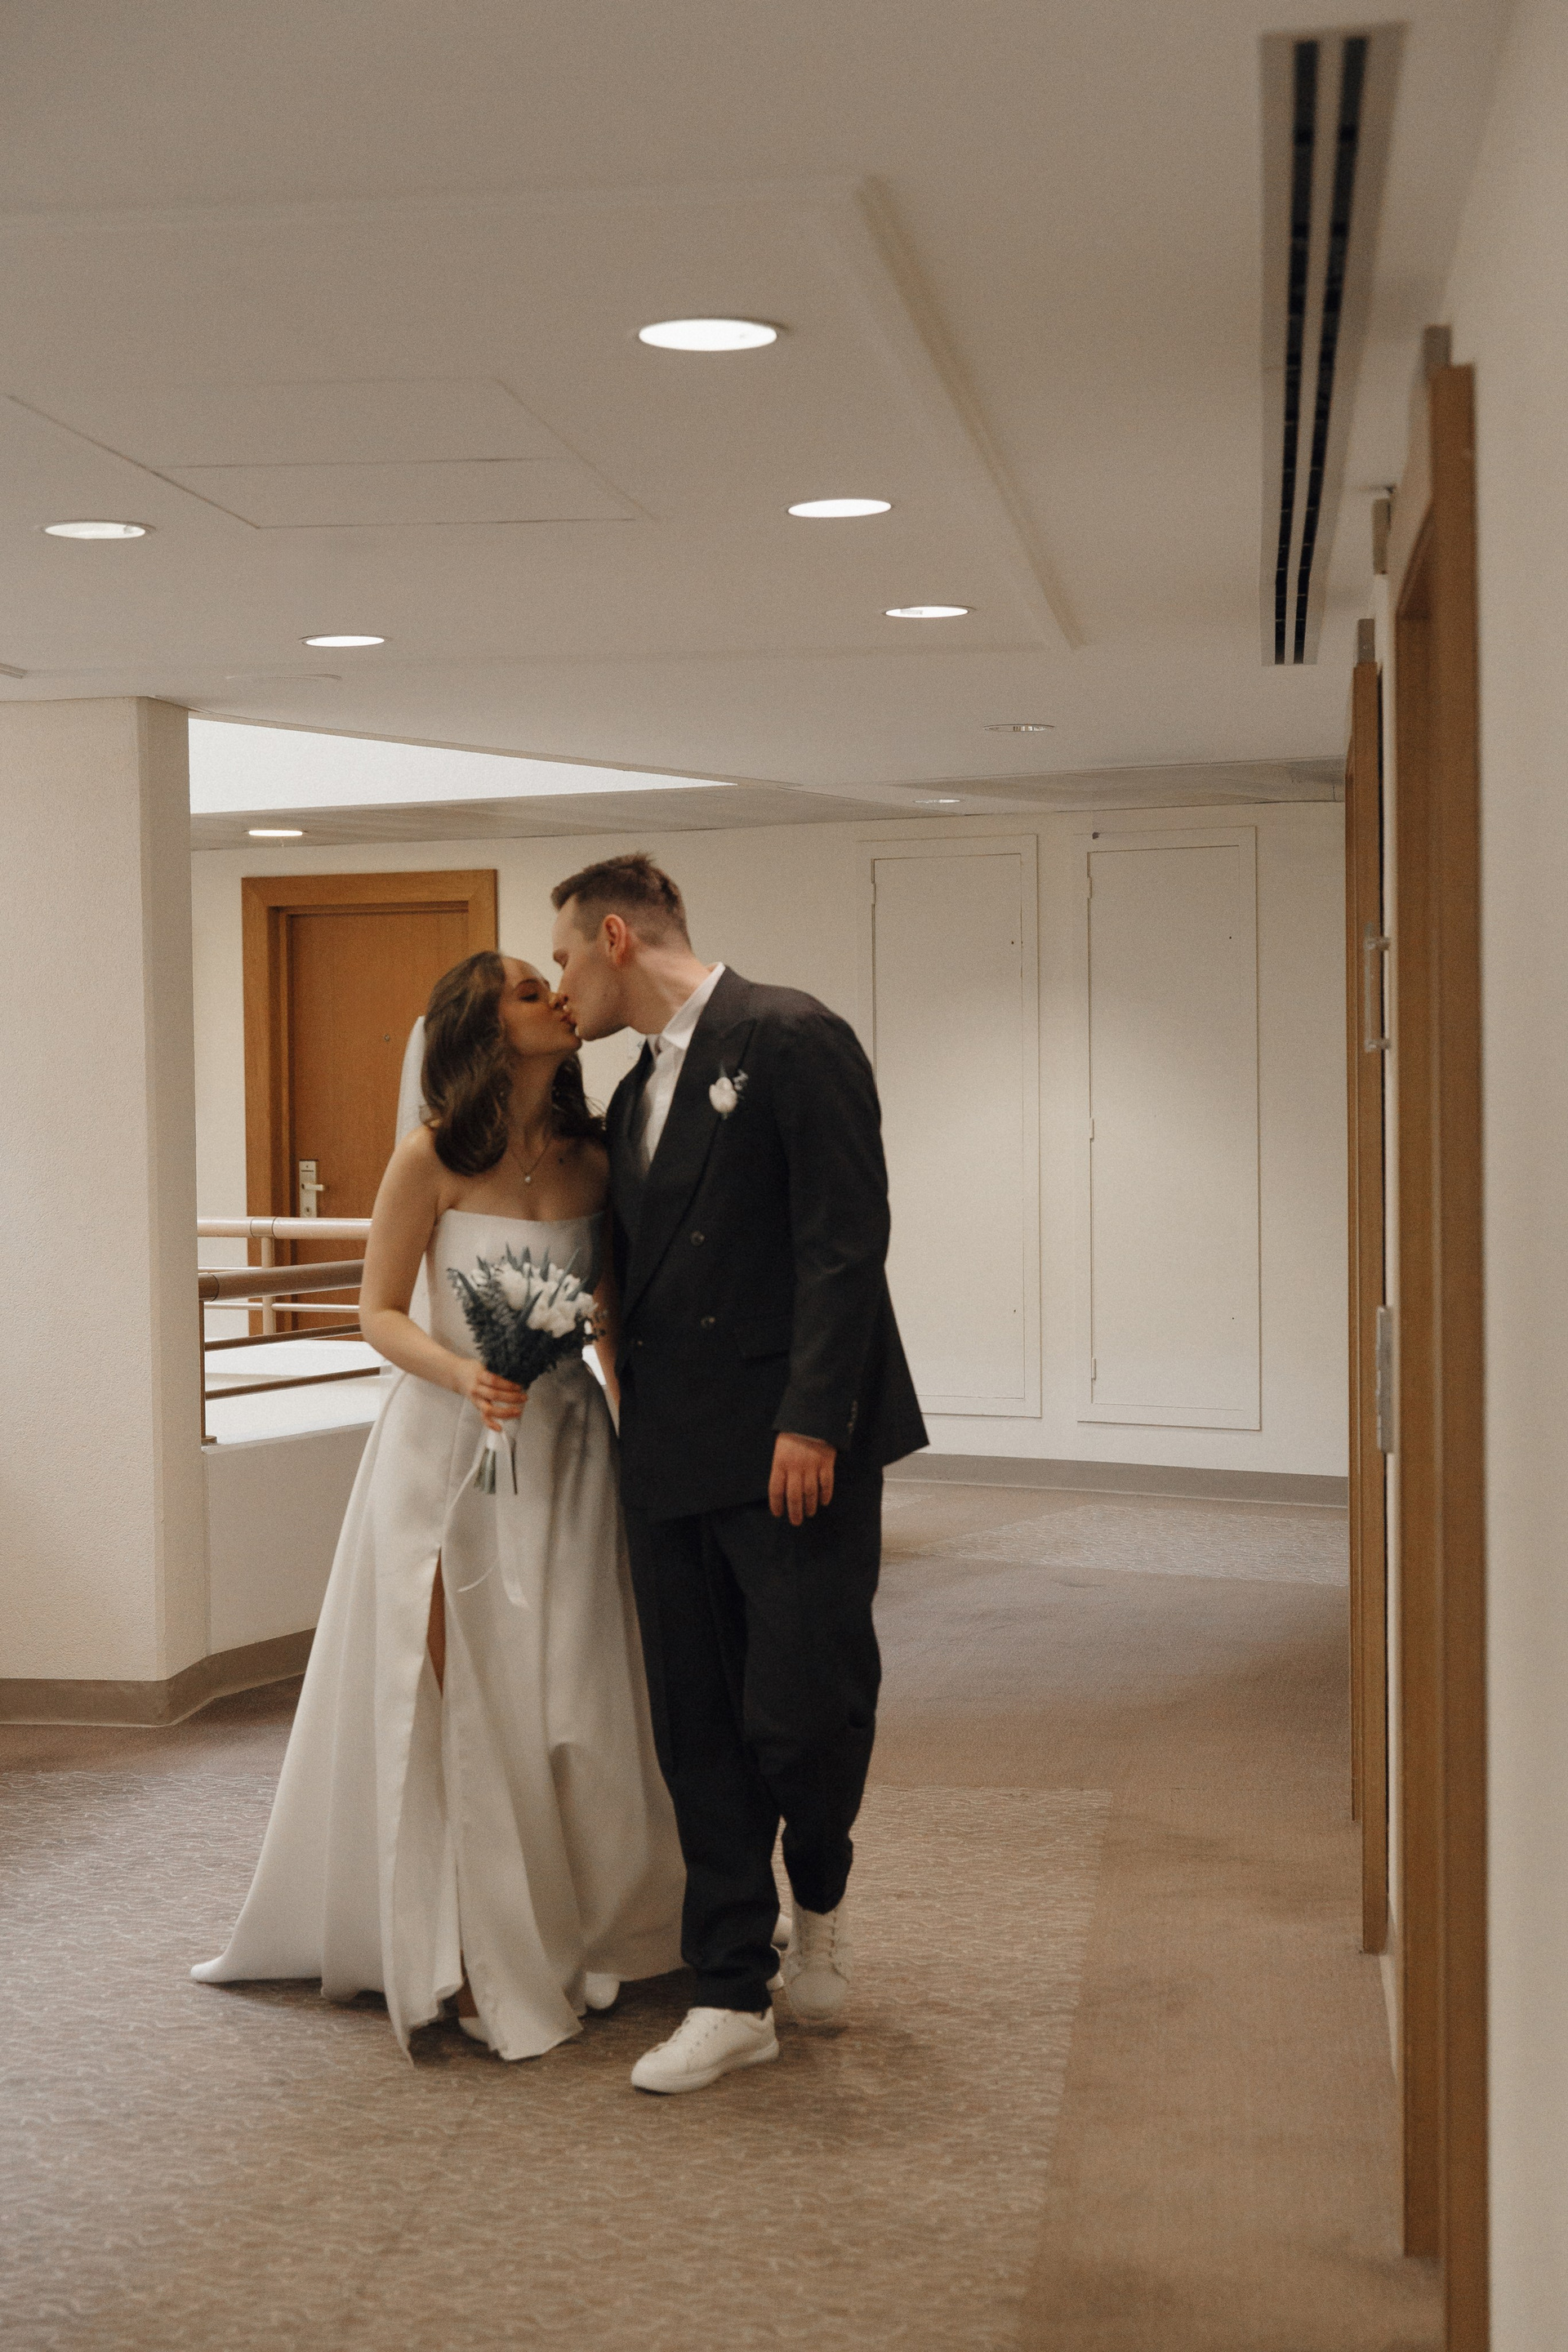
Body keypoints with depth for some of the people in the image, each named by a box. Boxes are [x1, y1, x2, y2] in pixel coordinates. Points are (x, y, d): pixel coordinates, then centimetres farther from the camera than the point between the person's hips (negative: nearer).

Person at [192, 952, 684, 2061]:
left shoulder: (595, 1154, 3)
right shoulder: (433, 1158, -9)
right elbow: (380, 1310, -5)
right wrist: (461, 1373, -21)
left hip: (565, 1447, 4)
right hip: (448, 1444, -3)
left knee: (570, 1704, 5)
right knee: (456, 1707, 2)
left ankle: (578, 1937, 19)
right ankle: (472, 1960, 13)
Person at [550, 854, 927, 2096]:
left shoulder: (792, 1038, -7)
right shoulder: (636, 1096, 19)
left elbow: (846, 1240, -14)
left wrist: (813, 1420, -19)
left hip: (799, 1448, -8)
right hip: (675, 1459, 8)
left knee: (801, 1711, -7)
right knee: (700, 1733, 6)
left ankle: (821, 1898, 23)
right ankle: (733, 1997, 14)